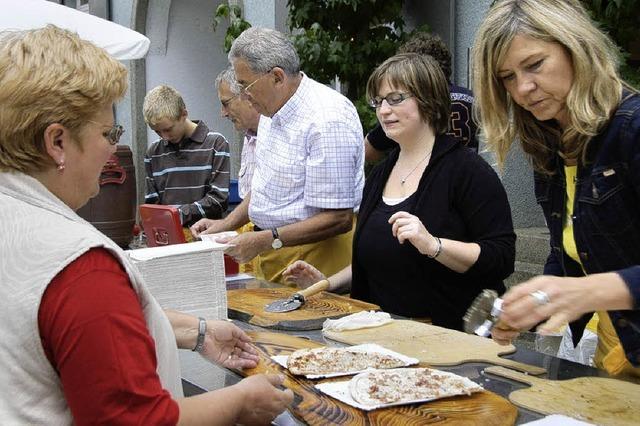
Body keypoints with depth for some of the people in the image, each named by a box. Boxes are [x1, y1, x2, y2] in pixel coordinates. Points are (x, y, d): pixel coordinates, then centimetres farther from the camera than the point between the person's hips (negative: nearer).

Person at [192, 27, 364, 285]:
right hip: (271, 252, 8)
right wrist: (226, 224, 9)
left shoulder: (328, 120, -22)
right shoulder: (274, 110, 8)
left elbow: (338, 218, -23)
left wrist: (265, 241, -25)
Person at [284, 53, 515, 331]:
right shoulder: (379, 174, 16)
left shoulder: (465, 168, -7)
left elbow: (502, 258, -14)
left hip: (450, 335, -6)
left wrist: (433, 245, -26)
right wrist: (329, 283, 12)